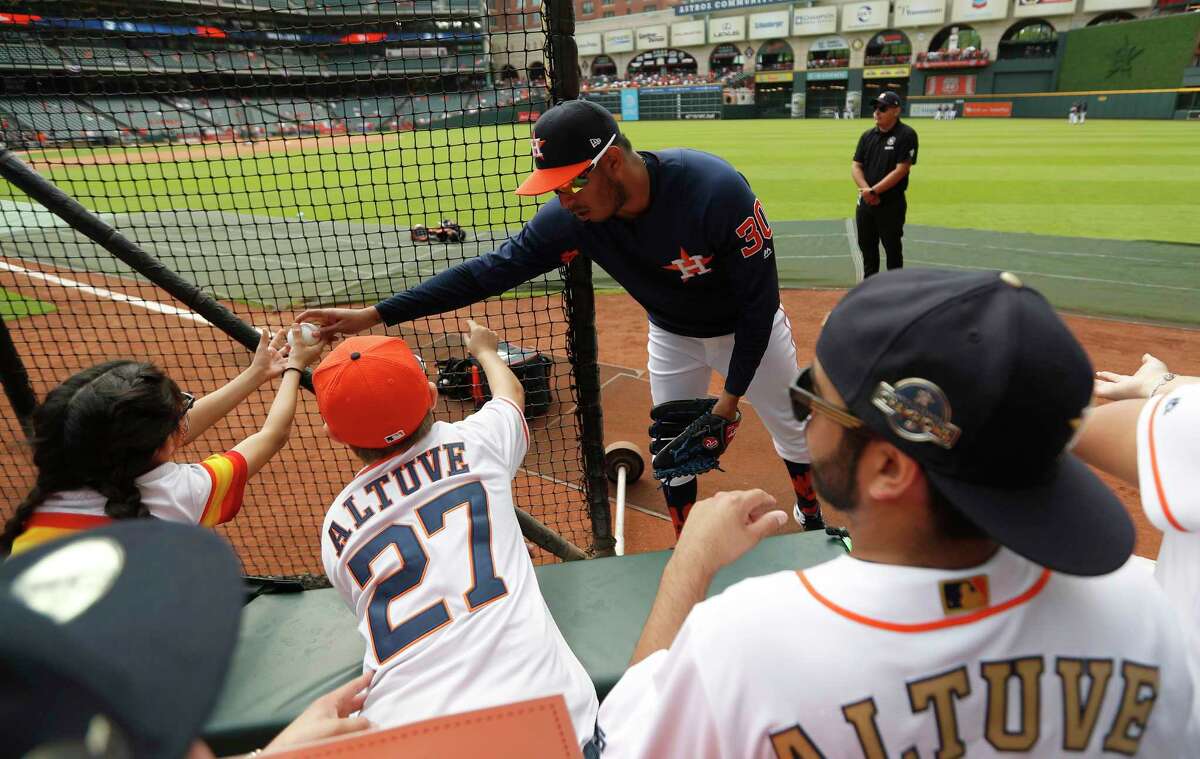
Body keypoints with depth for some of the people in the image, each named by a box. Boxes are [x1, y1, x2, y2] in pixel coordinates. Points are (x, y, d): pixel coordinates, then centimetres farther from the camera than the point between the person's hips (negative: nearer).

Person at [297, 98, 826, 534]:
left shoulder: (716, 189, -38)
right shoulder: (569, 217, -27)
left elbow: (760, 299, -27)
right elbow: (493, 269, -23)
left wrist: (733, 393, -24)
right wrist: (373, 314, -26)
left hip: (748, 331, -2)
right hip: (672, 336, 3)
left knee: (795, 431, 17)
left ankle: (812, 519, 48)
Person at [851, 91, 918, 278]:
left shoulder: (906, 135, -9)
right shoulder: (868, 135, 9)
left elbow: (901, 170, -16)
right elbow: (856, 166, 5)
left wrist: (875, 190, -19)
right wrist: (866, 189, -12)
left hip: (891, 204, -6)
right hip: (865, 202, 6)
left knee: (893, 250, 3)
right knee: (867, 248, 15)